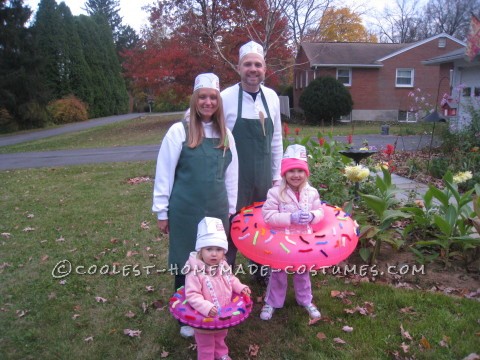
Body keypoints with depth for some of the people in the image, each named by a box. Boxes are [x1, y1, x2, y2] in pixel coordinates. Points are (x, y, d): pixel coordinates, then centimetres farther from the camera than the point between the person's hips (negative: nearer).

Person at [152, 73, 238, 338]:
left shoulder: (225, 135, 5)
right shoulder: (179, 131, -8)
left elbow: (231, 174, 11)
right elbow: (164, 174, -5)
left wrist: (230, 208, 13)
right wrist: (161, 212, -3)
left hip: (217, 211, 4)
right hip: (185, 212, -3)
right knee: (185, 263, 8)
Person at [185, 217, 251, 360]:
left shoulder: (224, 266, -9)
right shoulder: (195, 273, -31)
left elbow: (231, 280, 10)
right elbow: (192, 295, -31)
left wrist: (240, 288, -5)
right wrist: (206, 307, -41)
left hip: (223, 315, 7)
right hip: (205, 319, -7)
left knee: (220, 337, 34)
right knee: (206, 345, 17)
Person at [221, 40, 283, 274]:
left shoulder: (272, 97, 3)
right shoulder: (226, 98, -11)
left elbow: (276, 140, 10)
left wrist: (277, 175, 11)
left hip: (264, 177, 5)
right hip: (235, 177, -4)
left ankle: (262, 271, 35)